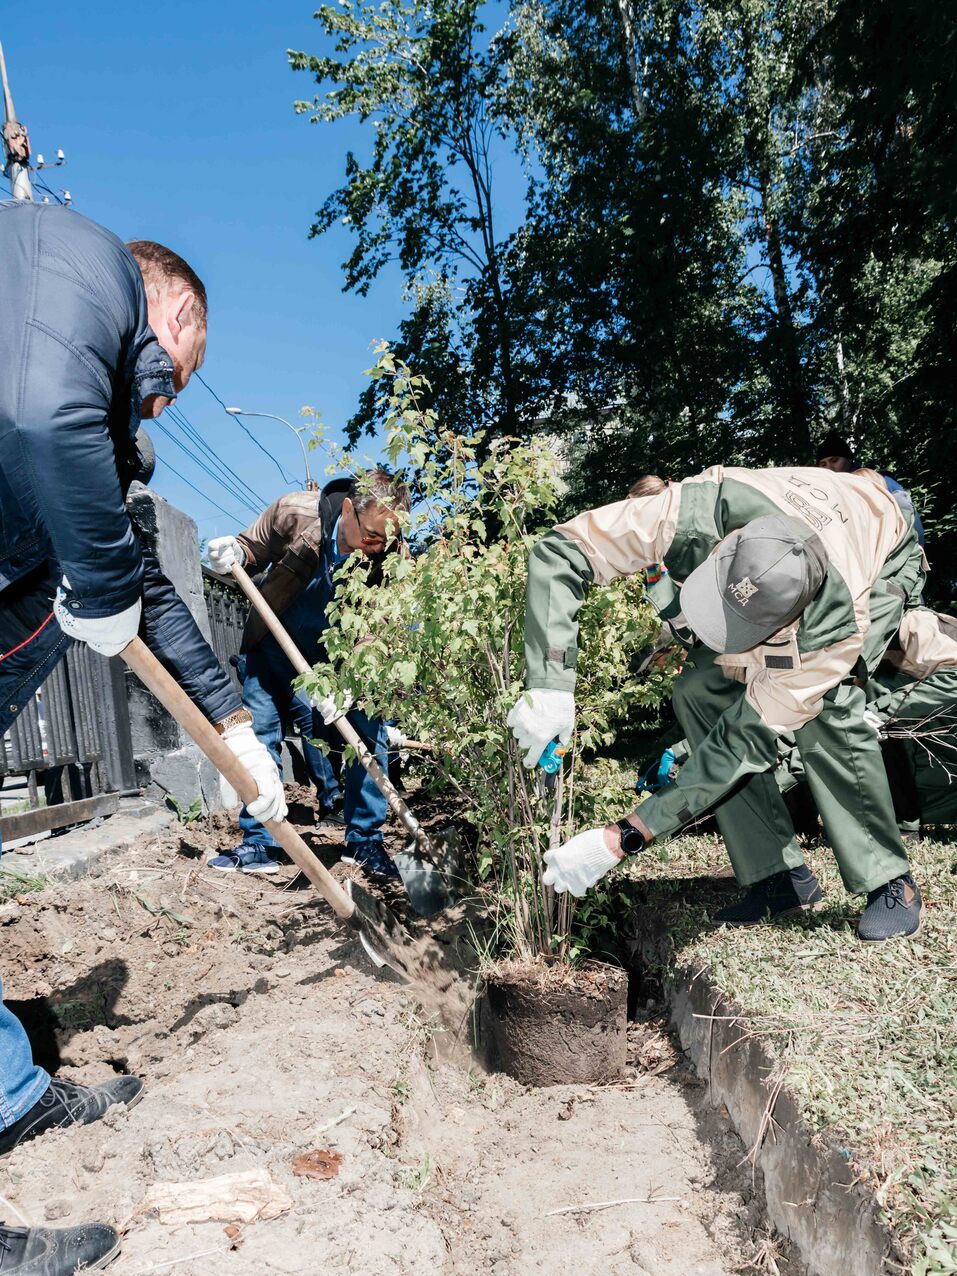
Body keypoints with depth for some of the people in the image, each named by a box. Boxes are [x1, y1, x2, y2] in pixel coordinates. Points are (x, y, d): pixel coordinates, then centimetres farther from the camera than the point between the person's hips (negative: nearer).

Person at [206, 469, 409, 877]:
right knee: (258, 736, -1)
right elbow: (255, 548, -4)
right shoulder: (294, 512, -23)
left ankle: (364, 842, 8)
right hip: (275, 651, 1)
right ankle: (258, 846, 11)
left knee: (372, 737, -9)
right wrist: (235, 554, -28)